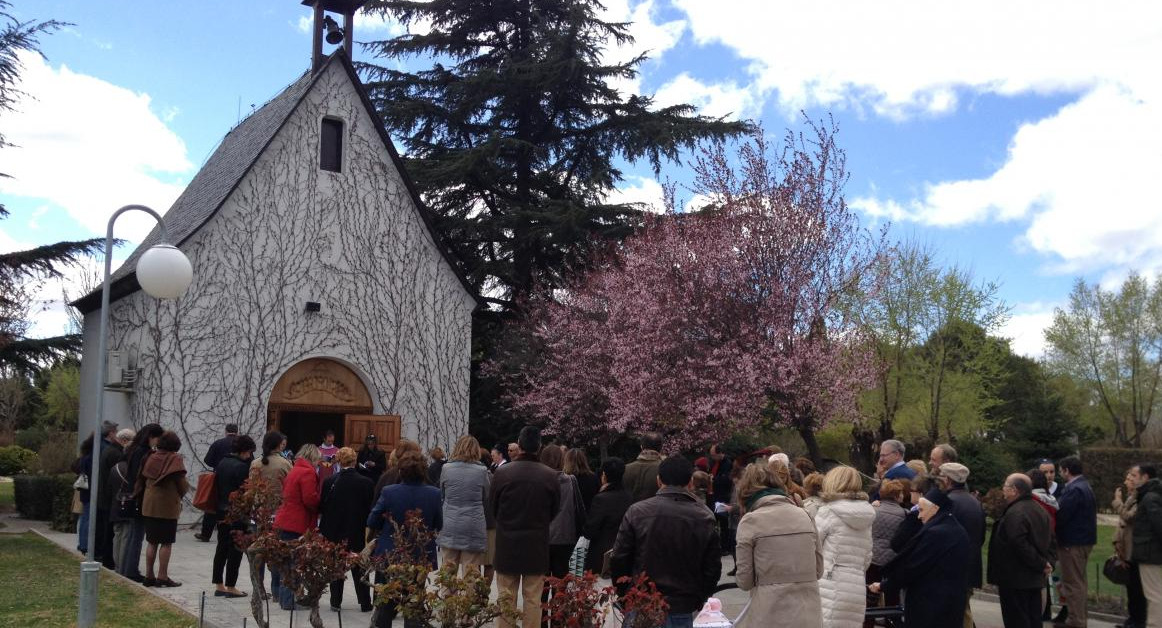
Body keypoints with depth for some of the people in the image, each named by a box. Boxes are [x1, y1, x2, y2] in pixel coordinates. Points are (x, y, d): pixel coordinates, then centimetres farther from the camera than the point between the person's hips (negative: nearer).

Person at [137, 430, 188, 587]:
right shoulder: (175, 459, -9)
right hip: (168, 505, -5)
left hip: (149, 505, 5)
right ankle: (162, 576, 1)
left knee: (152, 542, 12)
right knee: (166, 542, 1)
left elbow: (141, 481, 8)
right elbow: (182, 484, -9)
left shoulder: (150, 458, 6)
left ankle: (149, 575, 14)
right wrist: (183, 492, 11)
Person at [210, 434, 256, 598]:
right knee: (235, 550, 1)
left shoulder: (221, 463, 7)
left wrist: (220, 506, 18)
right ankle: (230, 587, 6)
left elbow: (216, 486, 13)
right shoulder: (242, 467, -17)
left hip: (222, 512, 8)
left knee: (222, 548, 14)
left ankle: (219, 585, 19)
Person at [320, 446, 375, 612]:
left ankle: (336, 602, 15)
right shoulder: (366, 483, -10)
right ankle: (365, 603, 13)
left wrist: (323, 529, 10)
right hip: (358, 532, 0)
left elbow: (322, 508, -3)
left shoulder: (329, 482, -8)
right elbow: (371, 509, -4)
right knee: (359, 567, 10)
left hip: (334, 532, 0)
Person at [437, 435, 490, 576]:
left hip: (449, 526, 2)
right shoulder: (481, 471, -6)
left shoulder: (446, 469, -3)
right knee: (471, 570, 3)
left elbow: (442, 494, 12)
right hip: (474, 527, -2)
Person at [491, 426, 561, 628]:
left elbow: (492, 507, 0)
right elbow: (555, 510, 2)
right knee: (533, 599, 8)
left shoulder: (502, 472, -12)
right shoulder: (551, 476, -10)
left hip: (507, 543, 0)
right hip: (537, 544, 0)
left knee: (506, 598, 10)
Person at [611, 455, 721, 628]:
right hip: (682, 610, 1)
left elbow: (618, 560, -3)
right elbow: (713, 568, 2)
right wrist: (699, 599, 17)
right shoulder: (705, 519, -4)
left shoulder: (637, 512, -6)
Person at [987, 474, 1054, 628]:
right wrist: (1048, 562, 6)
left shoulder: (1015, 513, -19)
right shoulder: (1040, 511, 13)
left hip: (1015, 581, -9)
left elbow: (1020, 545, -26)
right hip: (1036, 580, 9)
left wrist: (1041, 564, -16)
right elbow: (1050, 541, 17)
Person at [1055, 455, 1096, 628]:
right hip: (1083, 538, 10)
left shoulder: (1073, 490, -21)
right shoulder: (1084, 486, 12)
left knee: (1073, 583, -2)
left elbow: (1061, 516, -23)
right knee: (1079, 581, 19)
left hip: (1073, 542, -10)